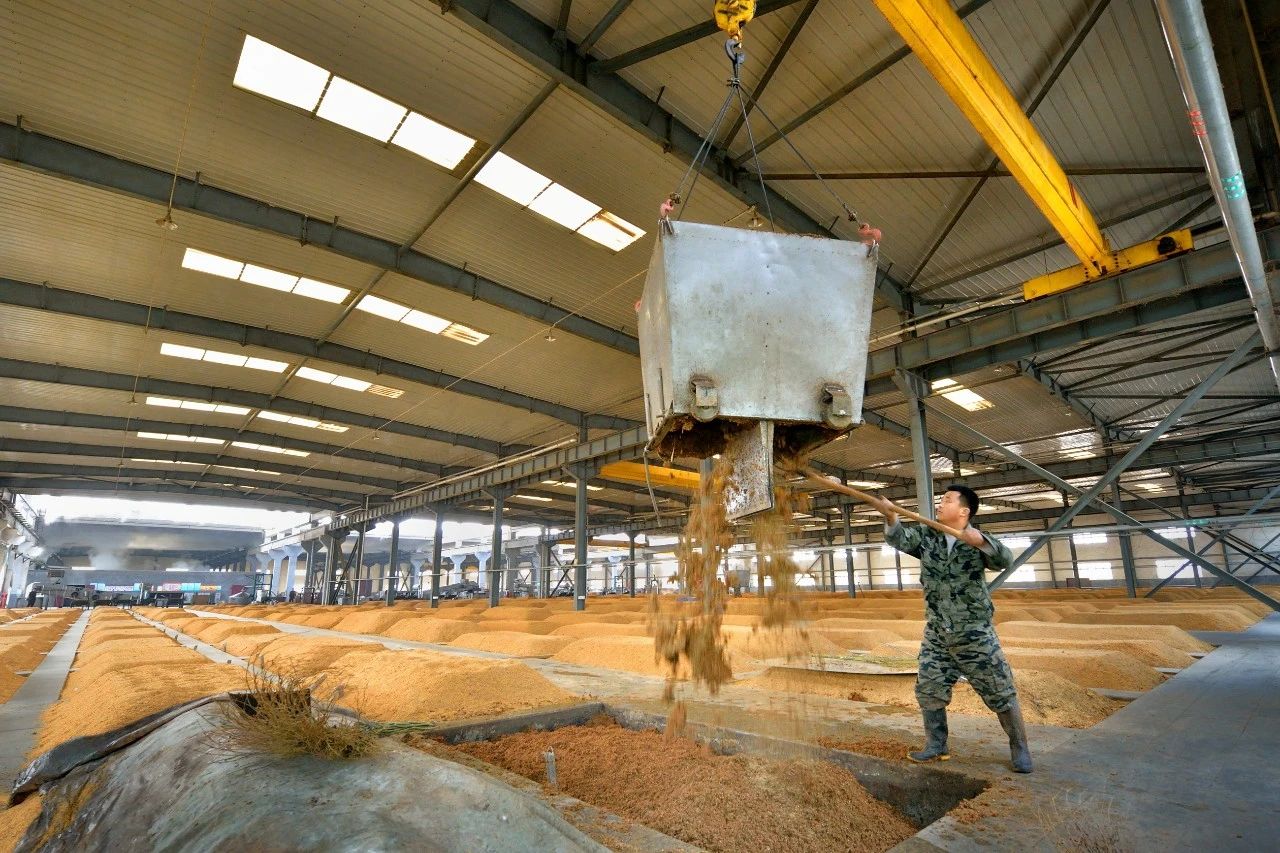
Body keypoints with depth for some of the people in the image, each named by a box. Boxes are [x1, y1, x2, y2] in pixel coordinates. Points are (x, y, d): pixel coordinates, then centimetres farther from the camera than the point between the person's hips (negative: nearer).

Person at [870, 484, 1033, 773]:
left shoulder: (979, 541, -11)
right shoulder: (926, 536, -4)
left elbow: (1005, 560, -27)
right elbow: (900, 538, -19)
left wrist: (981, 542, -46)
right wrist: (891, 517, -40)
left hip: (976, 634, -3)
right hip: (937, 635, 4)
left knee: (1001, 693, 7)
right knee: (928, 690, 9)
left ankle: (1020, 748, 28)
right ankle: (936, 746, 27)